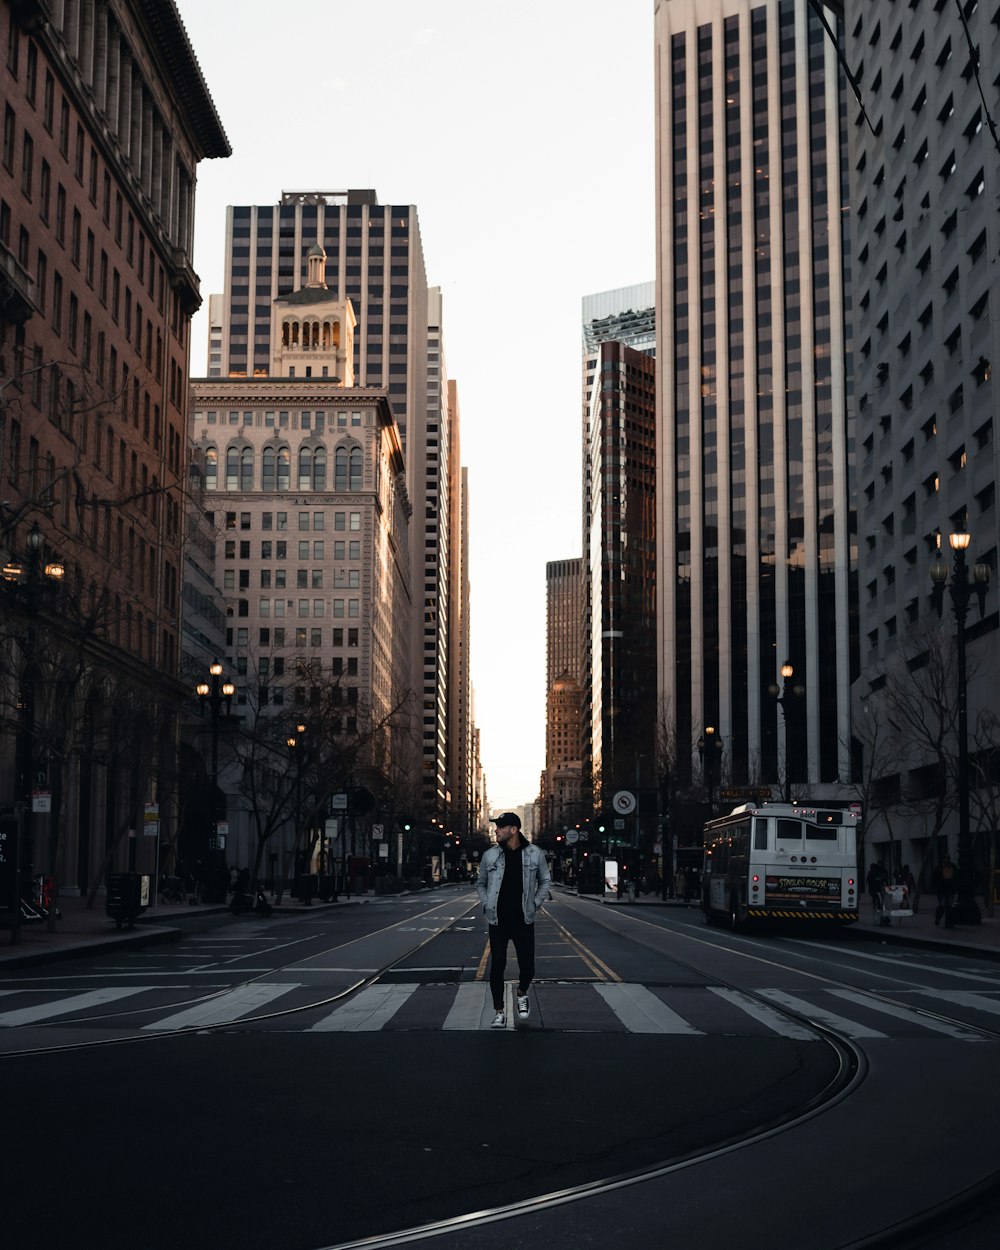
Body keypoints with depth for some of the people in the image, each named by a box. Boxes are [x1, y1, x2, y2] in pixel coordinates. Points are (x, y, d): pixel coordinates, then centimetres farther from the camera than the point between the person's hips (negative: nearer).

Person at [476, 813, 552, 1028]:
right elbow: (480, 883, 12)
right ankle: (499, 1012, 12)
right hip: (497, 922, 0)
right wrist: (487, 905, 0)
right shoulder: (490, 855, -1)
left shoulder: (534, 854, -3)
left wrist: (535, 904, 1)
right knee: (497, 967, 0)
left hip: (524, 921, 0)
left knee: (527, 966, 2)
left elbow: (544, 881, 10)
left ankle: (522, 994, 35)